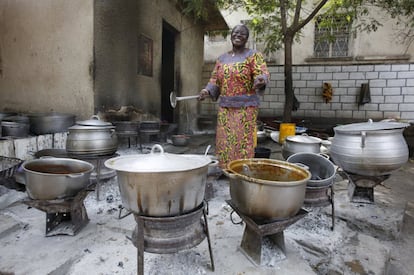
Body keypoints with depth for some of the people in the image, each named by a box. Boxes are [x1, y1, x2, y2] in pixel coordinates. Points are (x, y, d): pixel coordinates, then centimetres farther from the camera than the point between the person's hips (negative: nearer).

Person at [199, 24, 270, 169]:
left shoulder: (254, 55, 2)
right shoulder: (222, 58, 16)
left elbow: (263, 74, -10)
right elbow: (215, 80, 16)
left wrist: (260, 81, -34)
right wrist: (207, 91, -4)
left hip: (246, 107, -4)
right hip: (224, 107, 5)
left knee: (243, 142, -6)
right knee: (224, 142, 5)